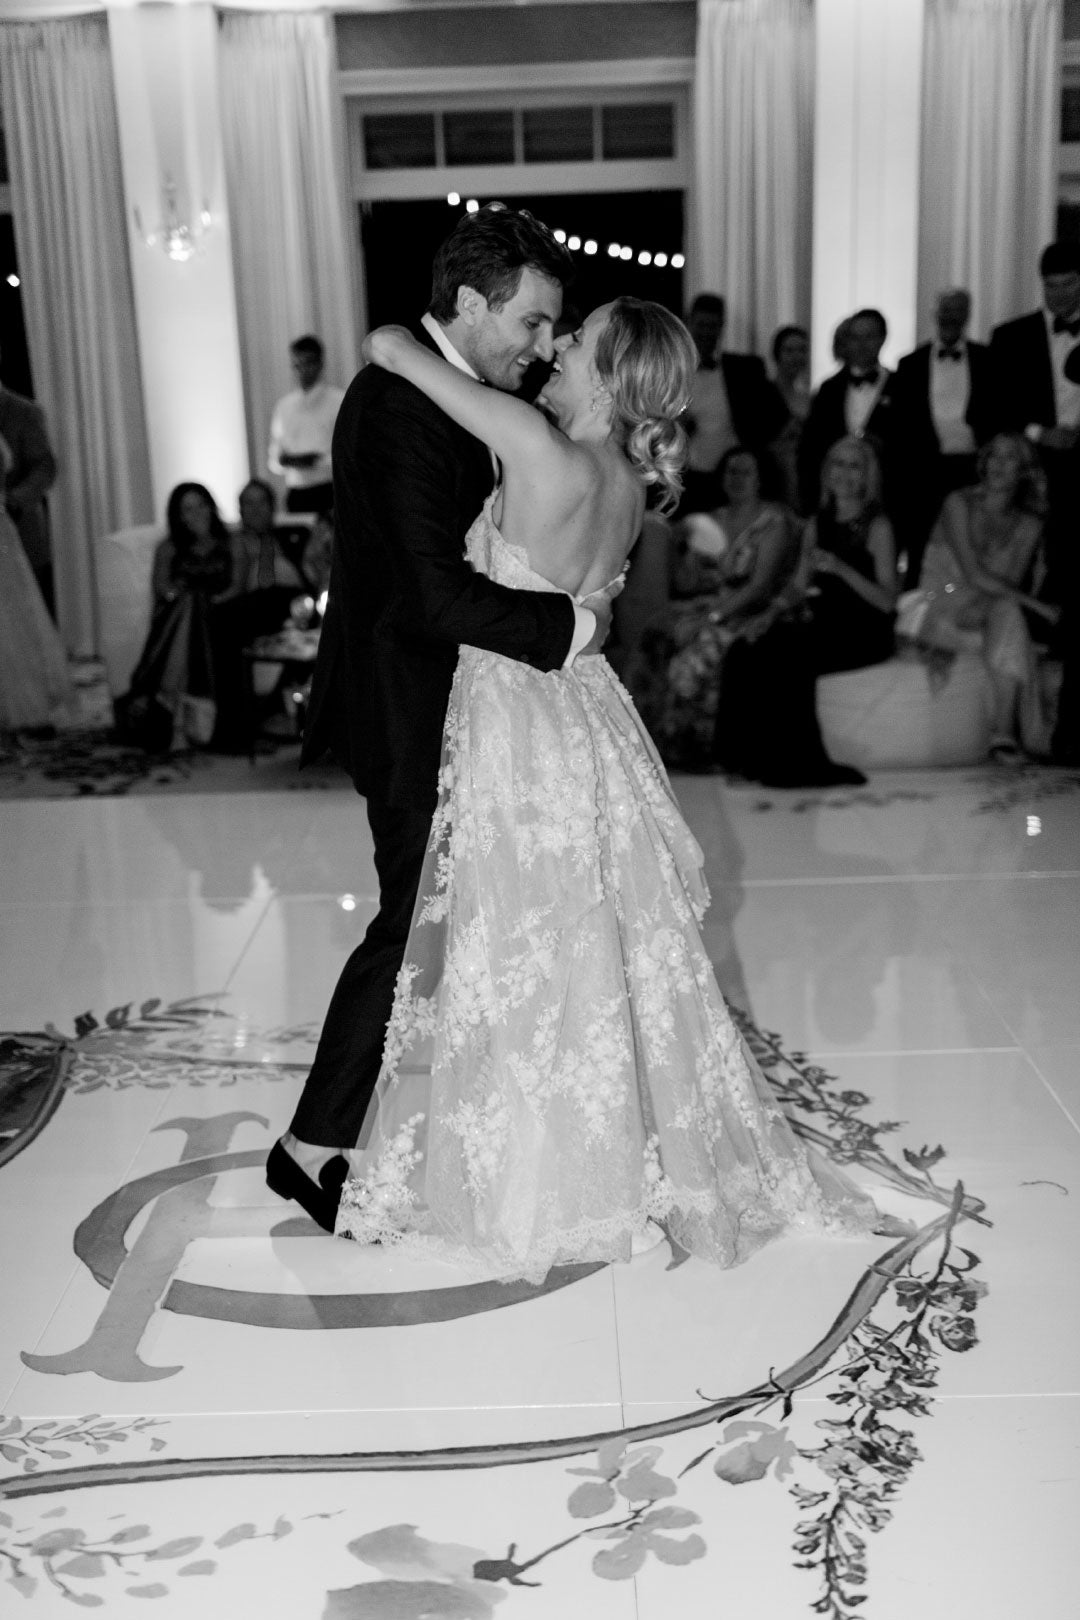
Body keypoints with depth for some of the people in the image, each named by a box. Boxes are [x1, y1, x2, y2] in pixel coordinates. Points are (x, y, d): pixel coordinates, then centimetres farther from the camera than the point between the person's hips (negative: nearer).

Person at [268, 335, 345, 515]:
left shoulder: (339, 401, 1)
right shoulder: (284, 406, 15)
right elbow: (274, 456, 19)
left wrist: (317, 460, -16)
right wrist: (282, 460, -3)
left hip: (329, 492, -3)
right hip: (295, 492, 4)